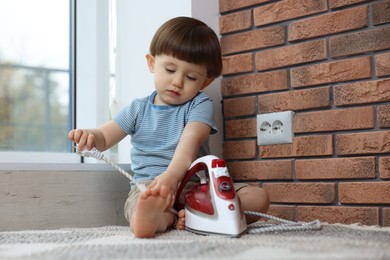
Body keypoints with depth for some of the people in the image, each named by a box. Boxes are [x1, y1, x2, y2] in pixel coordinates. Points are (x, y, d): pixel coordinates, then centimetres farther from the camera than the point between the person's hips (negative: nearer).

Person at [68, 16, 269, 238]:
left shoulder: (199, 104, 2)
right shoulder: (139, 109, 14)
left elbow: (191, 139, -17)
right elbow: (104, 137, 9)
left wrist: (171, 176, -38)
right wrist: (91, 136, -19)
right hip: (149, 187, 0)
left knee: (259, 198, -24)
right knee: (137, 202, -37)